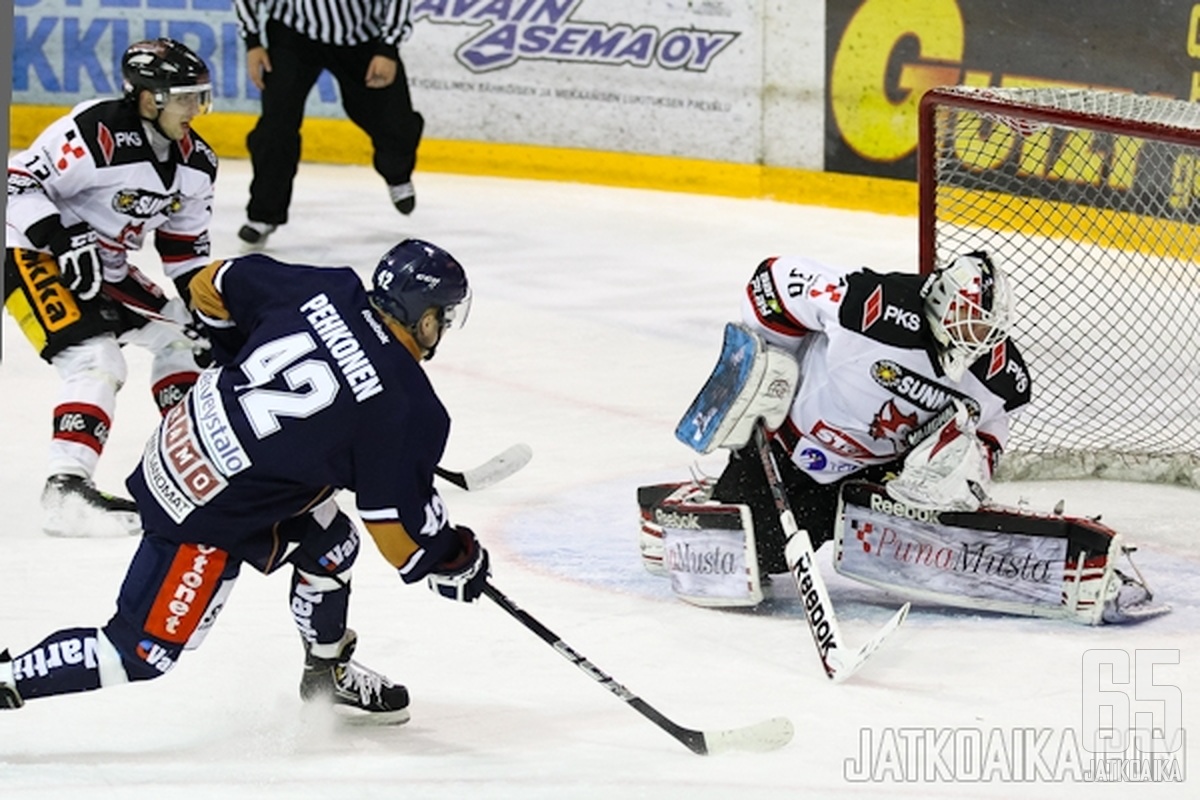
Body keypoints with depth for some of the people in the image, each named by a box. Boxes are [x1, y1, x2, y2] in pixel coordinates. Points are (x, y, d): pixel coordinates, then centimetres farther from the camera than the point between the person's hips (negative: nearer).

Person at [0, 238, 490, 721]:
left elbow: (213, 286, 8)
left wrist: (237, 353, 26)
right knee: (140, 654, 3)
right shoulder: (406, 408, -20)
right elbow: (400, 524, -12)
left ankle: (329, 674, 43)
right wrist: (454, 562, 6)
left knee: (329, 544, 23)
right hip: (203, 519, -9)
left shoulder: (328, 292, -4)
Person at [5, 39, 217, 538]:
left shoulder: (196, 163, 0)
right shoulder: (95, 134, -27)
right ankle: (66, 489, -29)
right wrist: (62, 240, -31)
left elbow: (185, 247, 11)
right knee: (97, 361, -23)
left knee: (175, 333, 12)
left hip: (108, 270, 9)